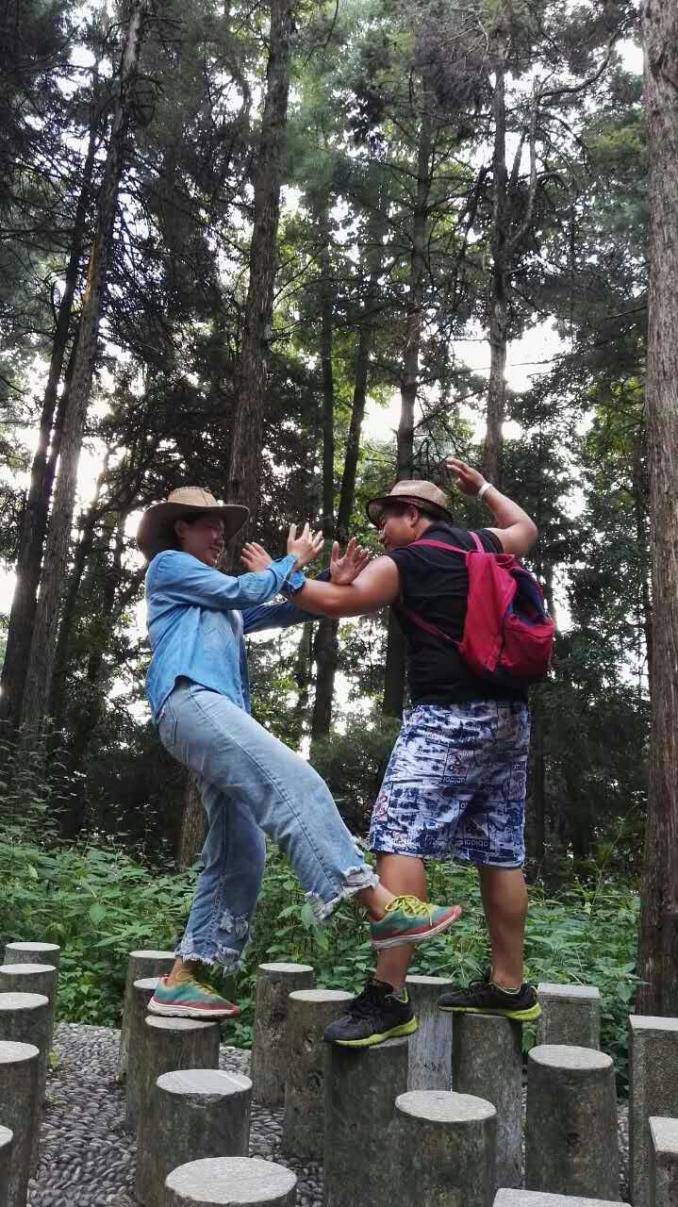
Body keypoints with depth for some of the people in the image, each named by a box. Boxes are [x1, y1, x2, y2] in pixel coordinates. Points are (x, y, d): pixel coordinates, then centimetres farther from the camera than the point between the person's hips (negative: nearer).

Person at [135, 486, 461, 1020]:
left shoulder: (219, 605, 36)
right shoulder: (168, 564, 13)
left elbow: (275, 611, 23)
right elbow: (241, 590, 3)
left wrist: (331, 583, 9)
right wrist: (291, 561, 18)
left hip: (216, 714, 9)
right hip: (191, 700, -9)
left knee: (238, 855, 3)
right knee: (296, 786, -25)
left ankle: (181, 979, 7)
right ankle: (381, 906, -33)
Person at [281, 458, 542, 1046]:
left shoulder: (403, 563, -1)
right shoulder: (485, 545, 17)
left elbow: (341, 602, 1)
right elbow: (526, 527, 37)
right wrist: (481, 486, 47)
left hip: (448, 717, -8)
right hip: (511, 716, 8)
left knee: (399, 838, -12)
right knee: (501, 851, 12)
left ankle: (388, 993, -17)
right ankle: (509, 986, 21)